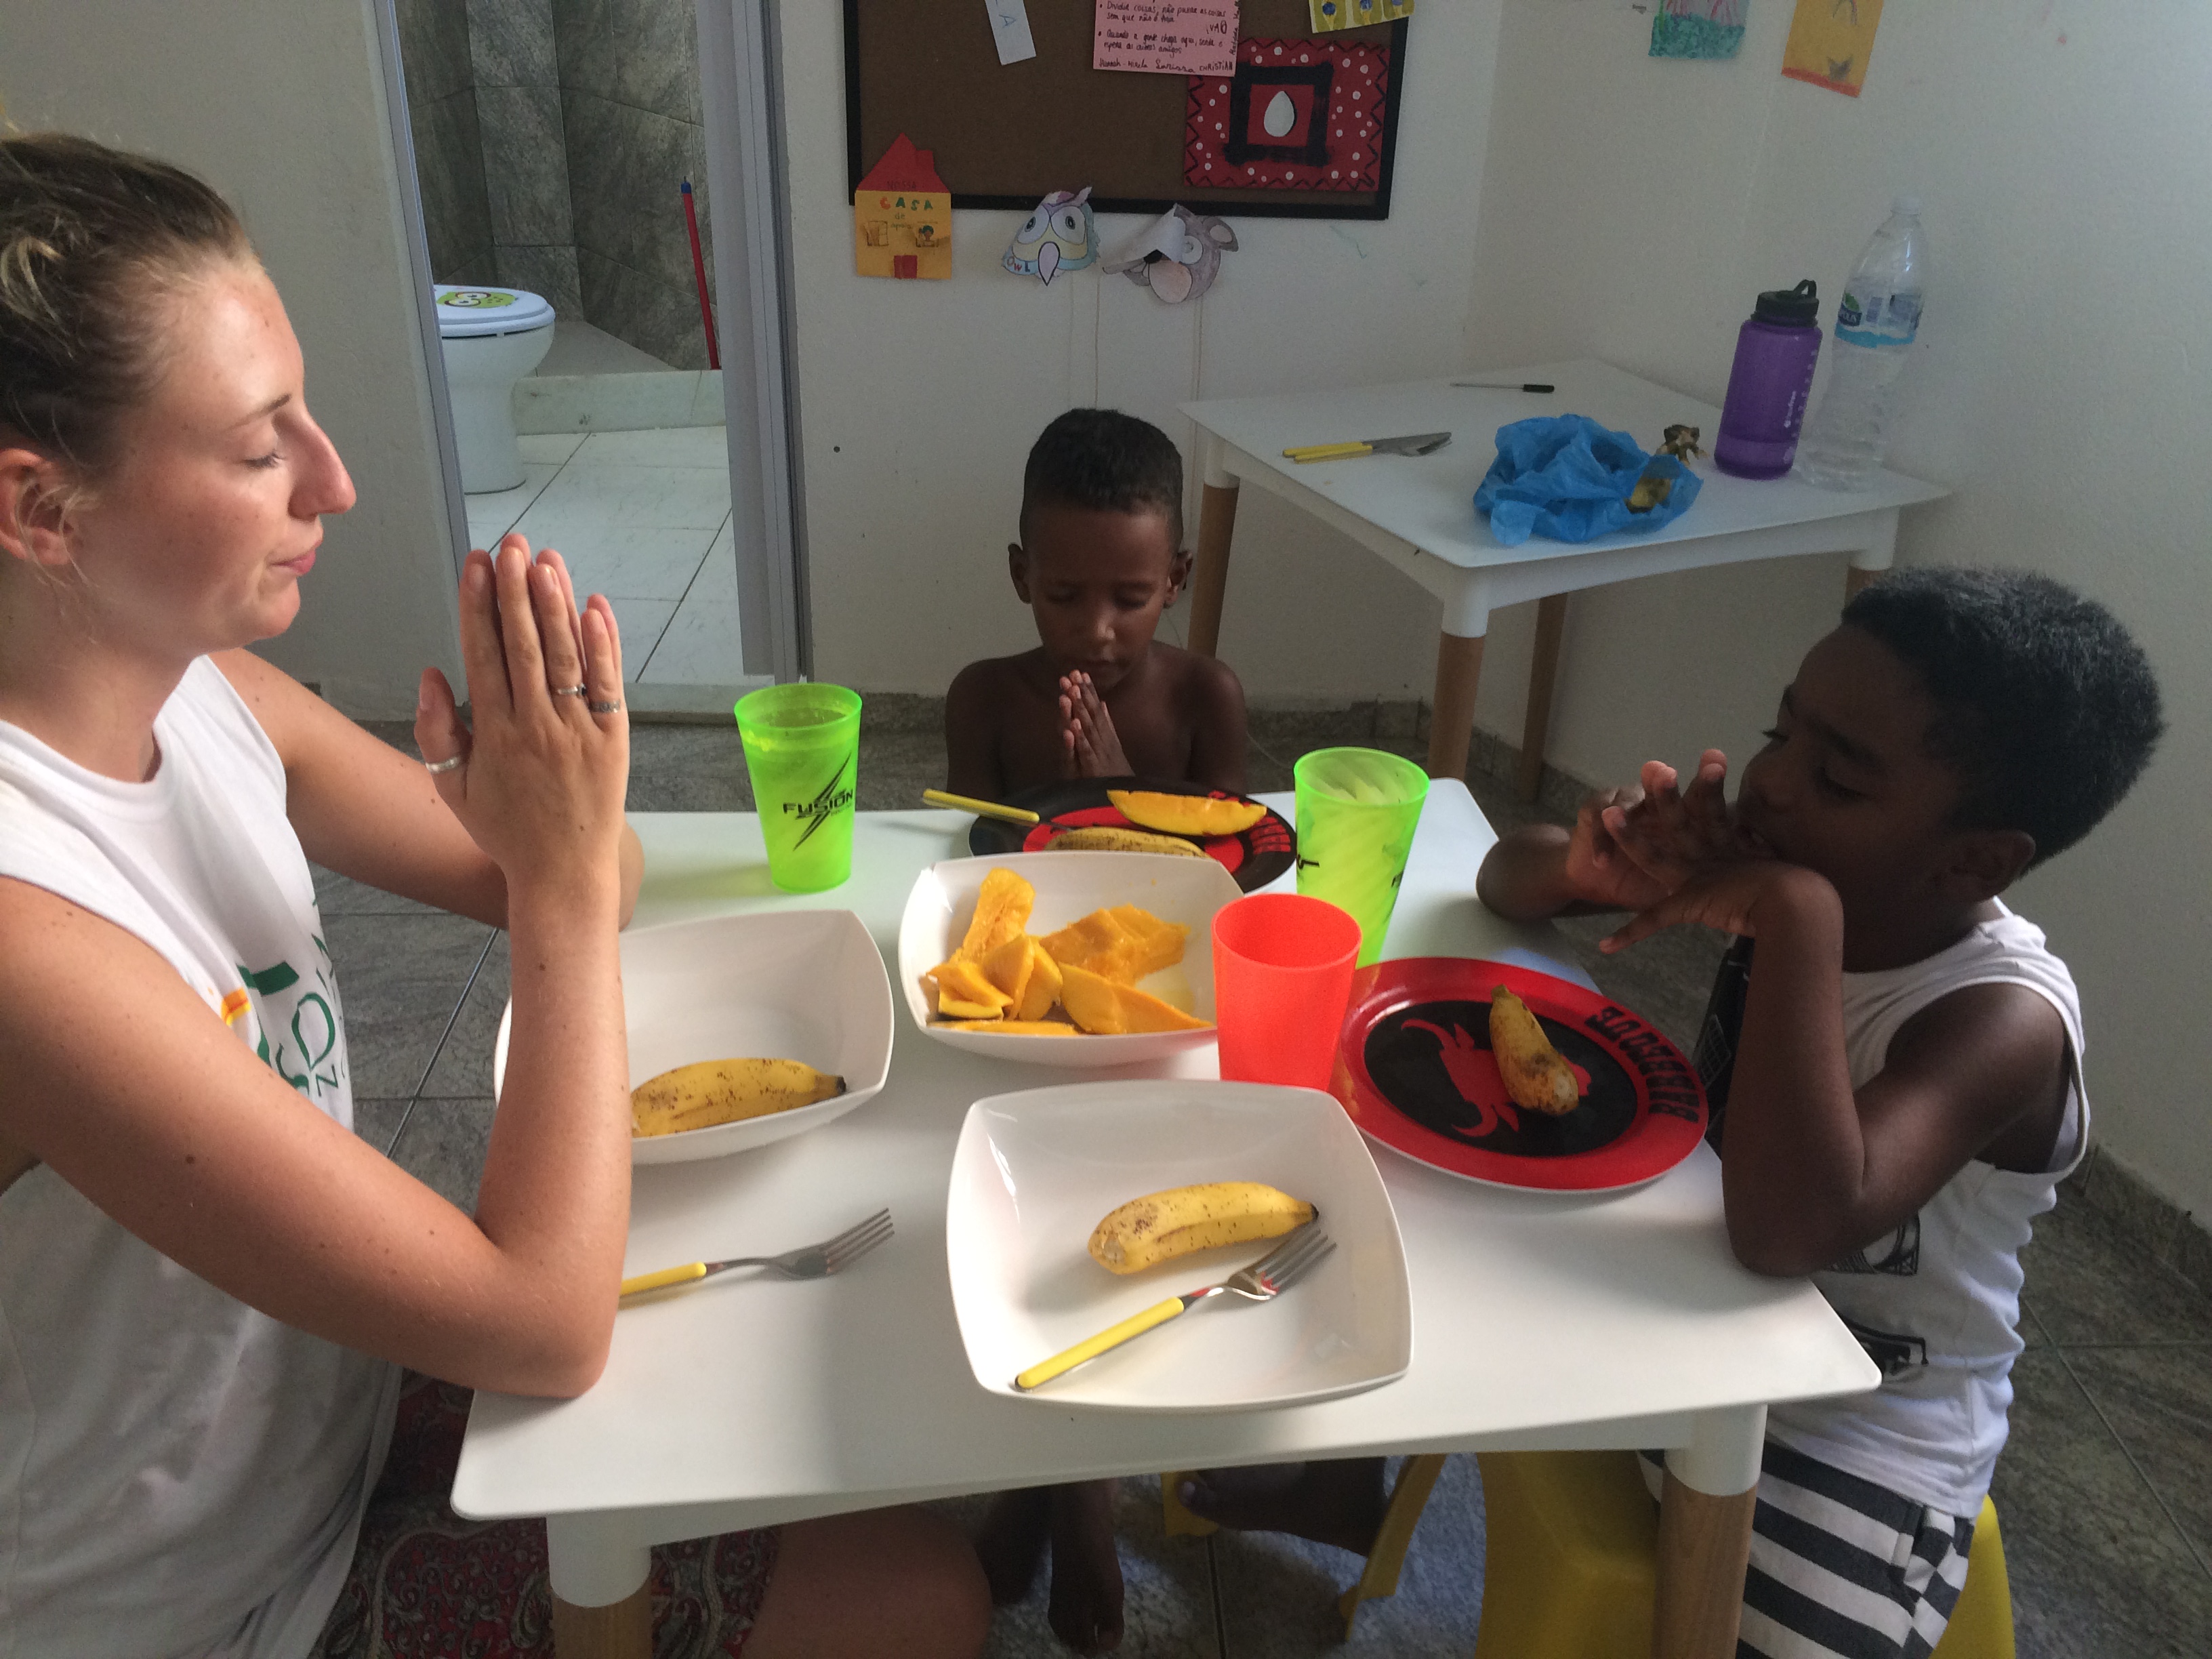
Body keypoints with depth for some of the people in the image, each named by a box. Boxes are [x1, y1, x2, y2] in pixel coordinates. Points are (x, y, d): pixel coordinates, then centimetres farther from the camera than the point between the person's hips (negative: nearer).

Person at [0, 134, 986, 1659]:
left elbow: (577, 898, 2)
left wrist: (564, 815, -21)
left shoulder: (199, 688, -9)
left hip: (344, 1374, 7)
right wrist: (566, 870, -29)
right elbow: (550, 1329, -31)